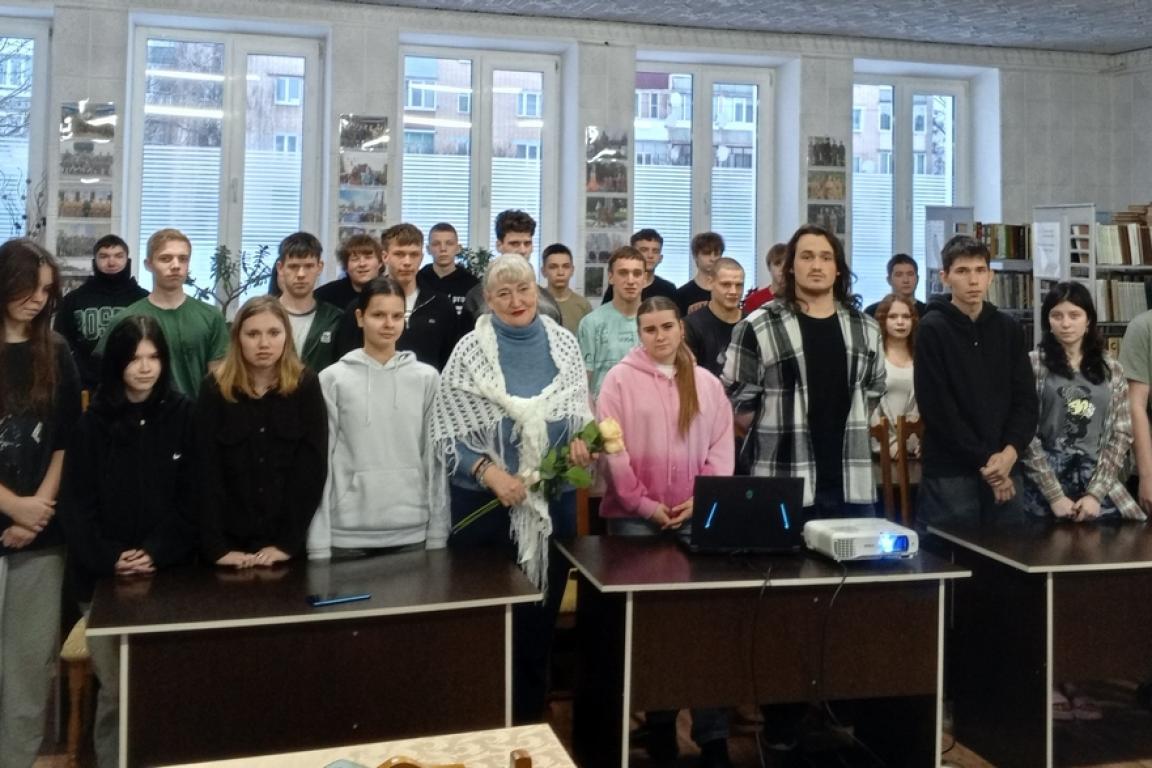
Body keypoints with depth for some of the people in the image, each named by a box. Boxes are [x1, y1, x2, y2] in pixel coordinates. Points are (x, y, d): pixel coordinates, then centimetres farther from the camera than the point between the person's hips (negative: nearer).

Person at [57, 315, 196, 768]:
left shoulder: (183, 416, 2)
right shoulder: (94, 423, 3)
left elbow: (191, 498, -1)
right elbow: (76, 503, 0)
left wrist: (157, 552, -12)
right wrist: (109, 558, -12)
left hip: (170, 574, 0)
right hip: (104, 578, 1)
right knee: (114, 689, 2)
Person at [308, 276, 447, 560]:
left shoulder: (427, 378, 3)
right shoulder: (333, 379, -1)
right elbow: (321, 461, 0)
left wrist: (438, 535, 0)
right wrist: (318, 543, -3)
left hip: (412, 534, 1)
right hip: (347, 536, -1)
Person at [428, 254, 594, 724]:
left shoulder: (563, 343, 2)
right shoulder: (470, 351, -6)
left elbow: (580, 413, 9)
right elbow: (446, 432, -7)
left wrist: (581, 441, -13)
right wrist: (489, 471, -20)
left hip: (553, 498, 3)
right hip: (486, 501, -2)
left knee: (542, 613, 12)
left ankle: (530, 719, 30)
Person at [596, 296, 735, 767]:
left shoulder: (707, 383, 10)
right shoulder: (621, 379, 0)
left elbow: (722, 445, 6)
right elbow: (610, 446, -6)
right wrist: (644, 504, -11)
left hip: (695, 516, 2)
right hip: (634, 517, -2)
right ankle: (659, 720, 19)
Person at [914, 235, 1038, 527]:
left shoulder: (1008, 328, 9)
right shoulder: (932, 329, -5)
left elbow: (1026, 398, 7)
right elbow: (937, 407, -11)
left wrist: (1010, 452, -9)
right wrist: (983, 461, -12)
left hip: (1005, 469, 5)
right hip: (950, 472, -4)